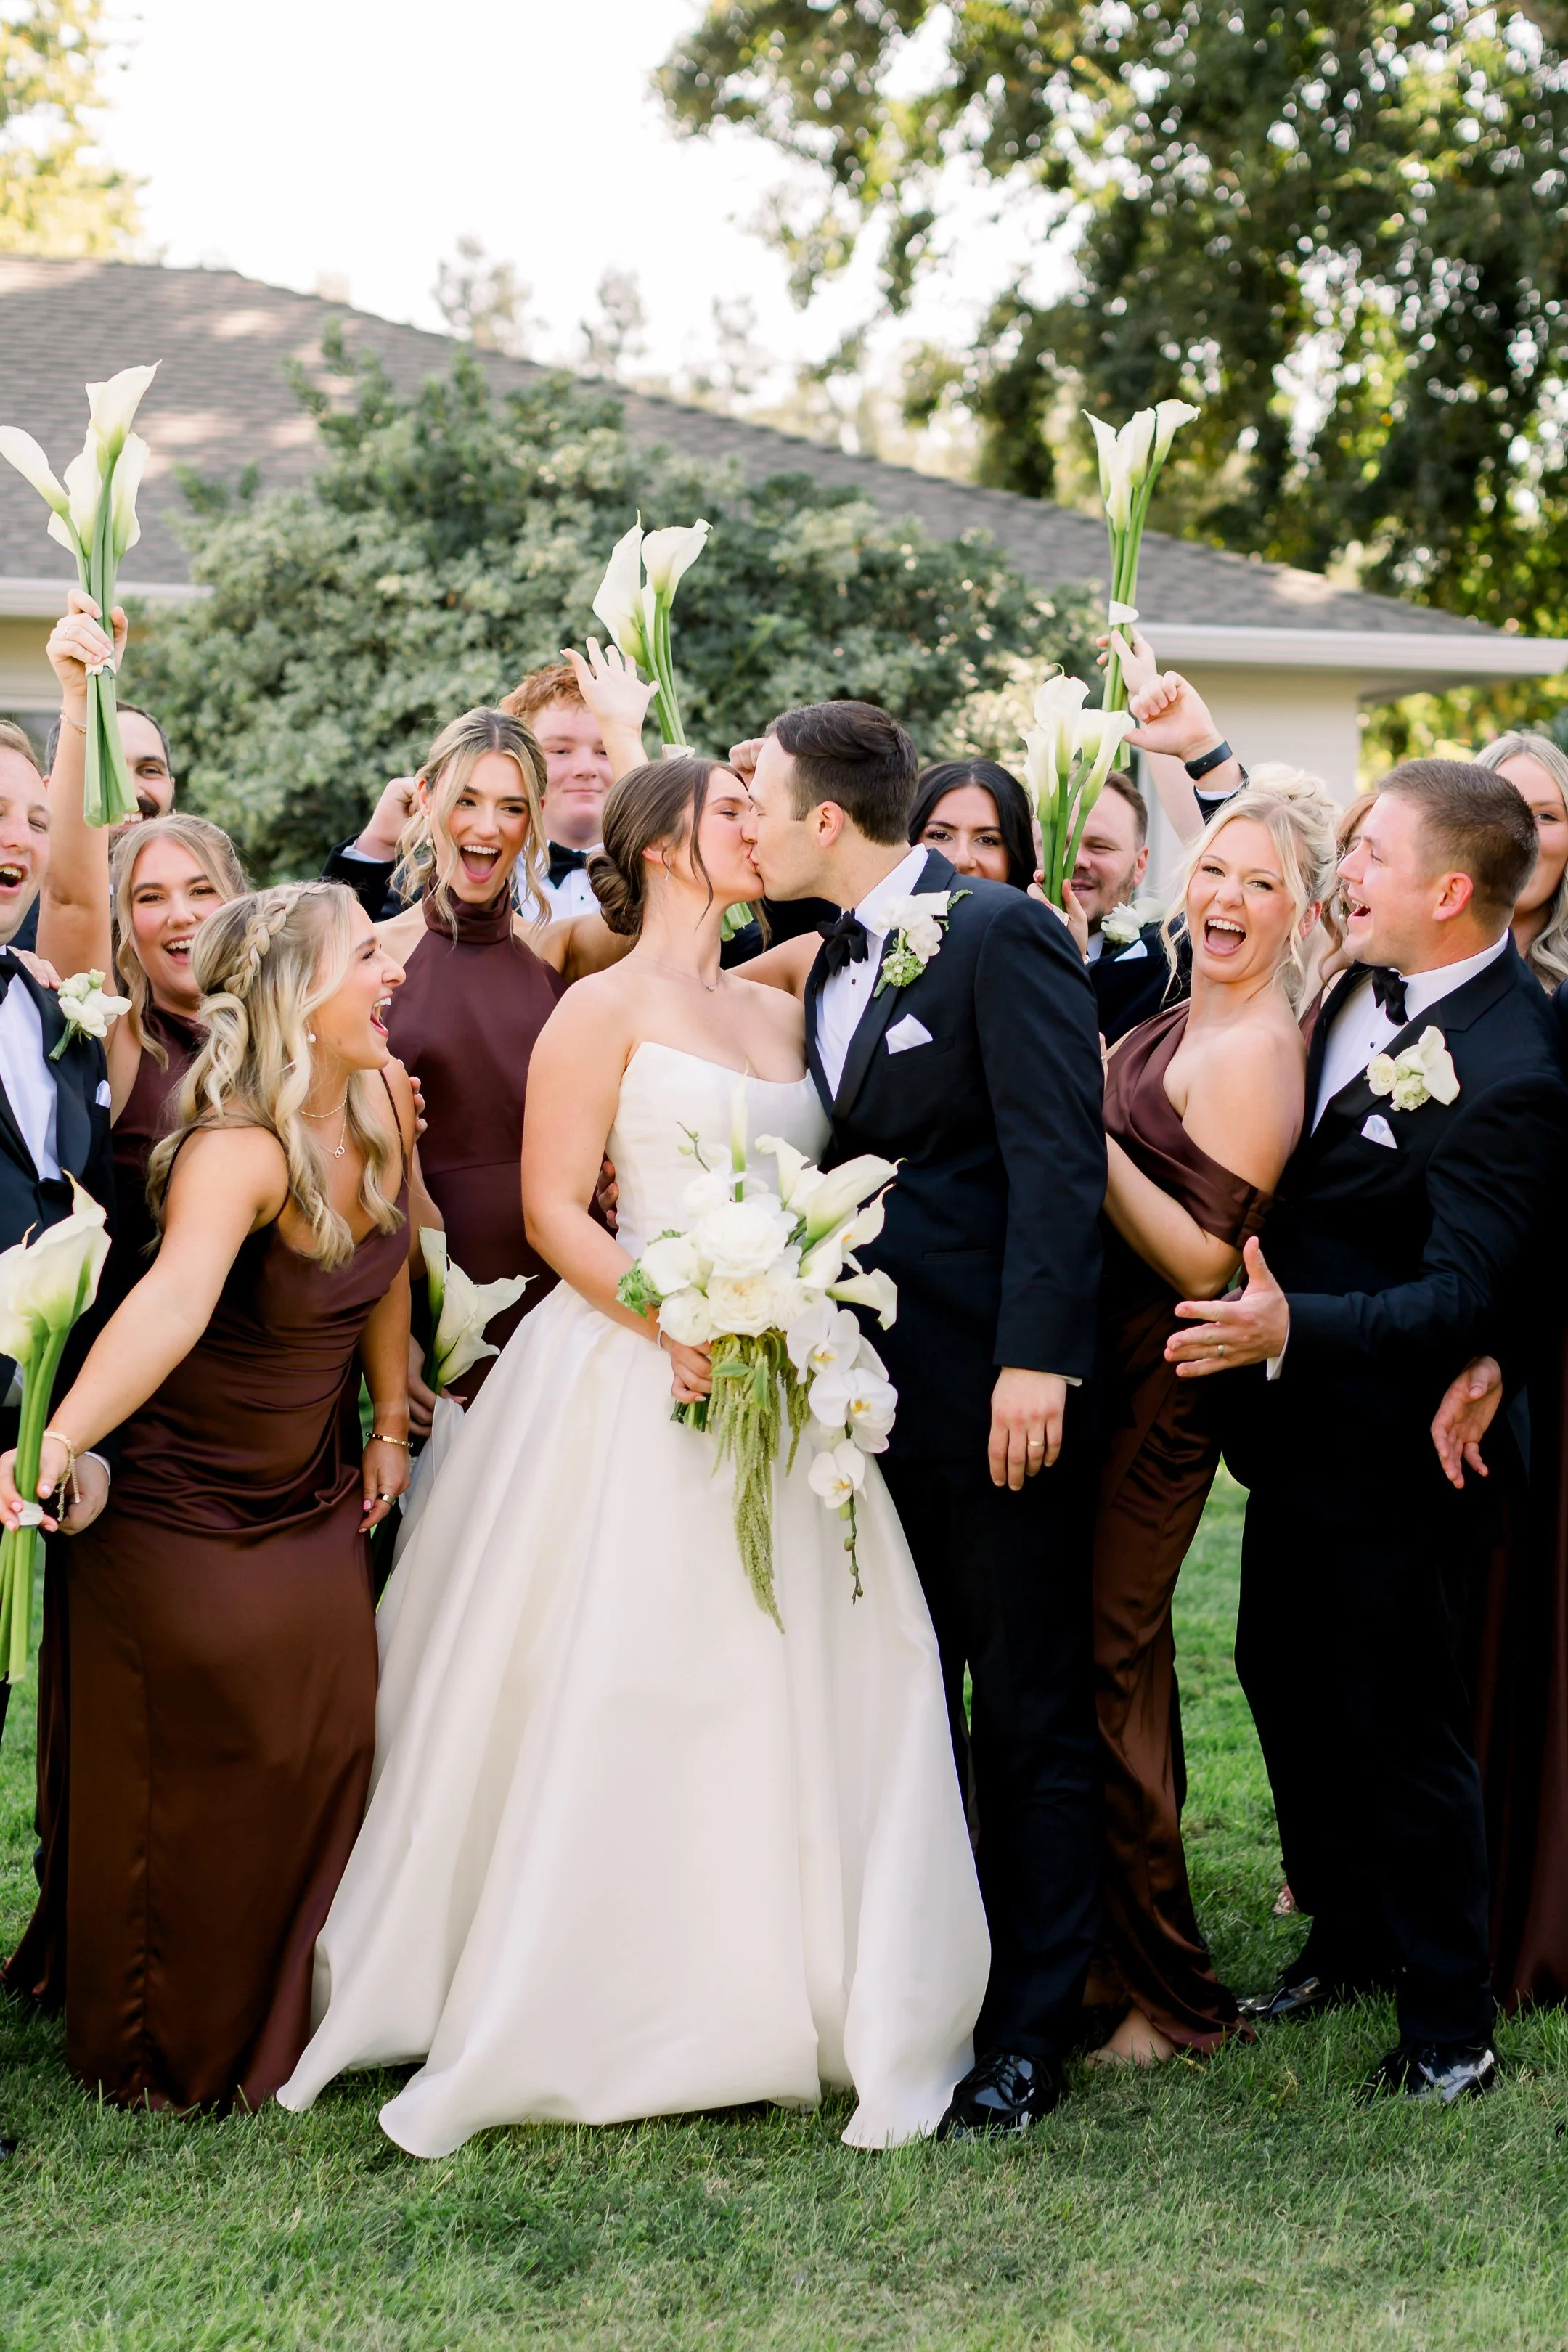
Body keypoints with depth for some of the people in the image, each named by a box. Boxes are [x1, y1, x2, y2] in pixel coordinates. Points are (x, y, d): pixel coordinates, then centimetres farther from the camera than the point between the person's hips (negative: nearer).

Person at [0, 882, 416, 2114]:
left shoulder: (384, 1101, -7)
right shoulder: (238, 1147, -30)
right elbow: (174, 1297, -47)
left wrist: (389, 1423, 12)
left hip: (314, 1506, 7)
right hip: (181, 1517, -7)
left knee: (322, 1763, 11)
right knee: (177, 1795, 7)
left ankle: (275, 2034, 31)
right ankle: (157, 2058, 27)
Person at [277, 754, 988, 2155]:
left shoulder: (780, 1013, 17)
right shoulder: (607, 1010, -1)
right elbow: (555, 1209, -7)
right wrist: (671, 1326, -19)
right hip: (634, 1385, -6)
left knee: (789, 1693, 5)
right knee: (617, 1701, -5)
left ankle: (767, 2000, 15)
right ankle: (584, 2020, 5)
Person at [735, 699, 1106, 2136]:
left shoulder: (1003, 936, -12)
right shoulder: (832, 962, 14)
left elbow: (1059, 1161, -18)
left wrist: (1036, 1364, -23)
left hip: (998, 1393, -8)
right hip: (879, 1394, 8)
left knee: (1027, 1715, 3)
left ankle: (1028, 2036, 11)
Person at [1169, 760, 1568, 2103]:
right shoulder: (1367, 982, 0)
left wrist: (1294, 1329, -39)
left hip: (1396, 1450, -9)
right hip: (1304, 1431, 9)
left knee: (1400, 1722, 2)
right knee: (1286, 1678, 20)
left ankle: (1451, 2022, 19)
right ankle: (1350, 1940, 39)